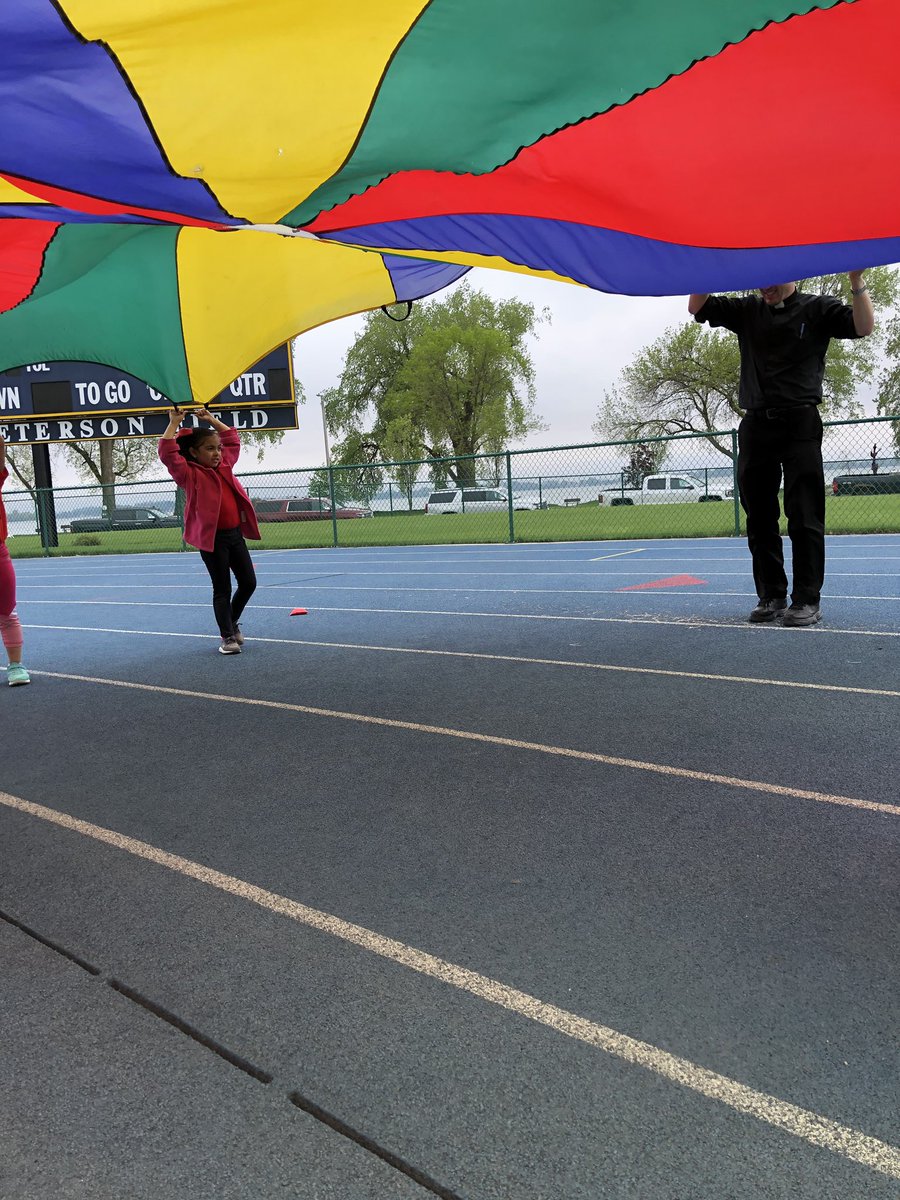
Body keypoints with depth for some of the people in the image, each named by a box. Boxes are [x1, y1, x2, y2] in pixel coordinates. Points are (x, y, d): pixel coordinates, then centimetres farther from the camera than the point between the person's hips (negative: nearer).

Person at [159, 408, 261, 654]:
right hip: (211, 539, -7)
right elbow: (167, 453, -21)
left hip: (235, 534, 7)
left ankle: (232, 623, 32)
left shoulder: (224, 466, 12)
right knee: (222, 589, 0)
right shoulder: (190, 474, -7)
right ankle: (227, 637, 11)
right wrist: (174, 423, -16)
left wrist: (211, 420, 21)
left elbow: (233, 439, 26)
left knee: (249, 583, 10)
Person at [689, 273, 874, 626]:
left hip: (800, 424, -4)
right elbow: (697, 308, 11)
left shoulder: (817, 308, 6)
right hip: (756, 426, 4)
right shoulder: (747, 311, 14)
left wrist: (856, 281, -18)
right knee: (759, 517, 5)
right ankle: (771, 595, 14)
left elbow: (863, 326, -6)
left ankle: (807, 600, -1)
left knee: (804, 516, -5)